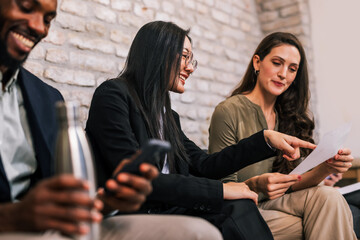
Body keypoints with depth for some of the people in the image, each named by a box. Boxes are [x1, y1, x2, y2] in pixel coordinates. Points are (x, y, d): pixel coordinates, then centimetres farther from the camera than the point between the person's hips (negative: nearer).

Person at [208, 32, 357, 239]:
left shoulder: (290, 116, 7)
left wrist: (326, 168, -21)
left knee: (329, 197, -24)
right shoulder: (228, 112, -13)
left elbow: (292, 184, -1)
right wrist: (256, 185, -33)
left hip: (274, 204, 6)